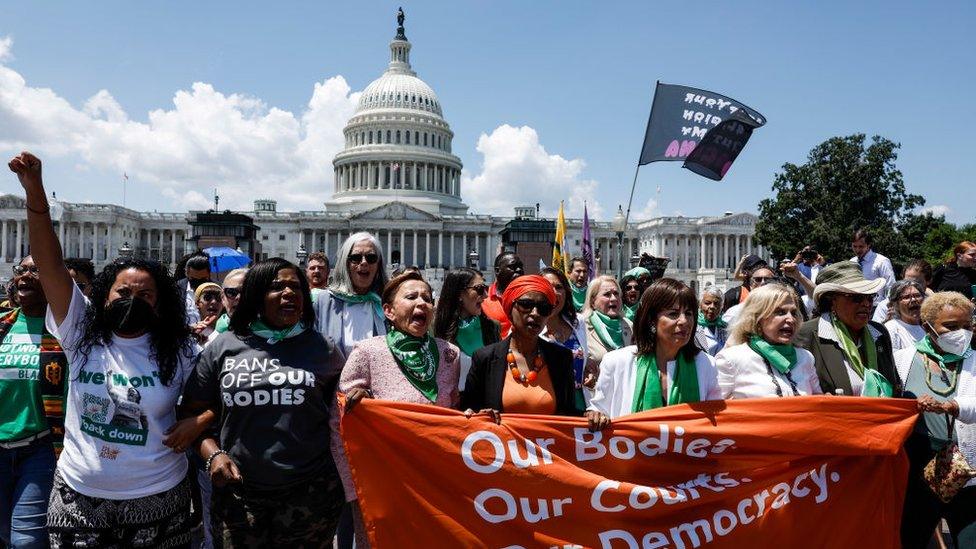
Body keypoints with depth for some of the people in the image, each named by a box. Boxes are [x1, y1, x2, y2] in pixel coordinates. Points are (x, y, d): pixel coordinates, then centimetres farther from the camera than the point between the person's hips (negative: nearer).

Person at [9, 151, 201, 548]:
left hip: (155, 500, -1)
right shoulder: (81, 333, -4)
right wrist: (34, 192, -22)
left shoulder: (180, 351, -5)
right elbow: (50, 264, -13)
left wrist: (198, 423, -16)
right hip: (78, 495, 1)